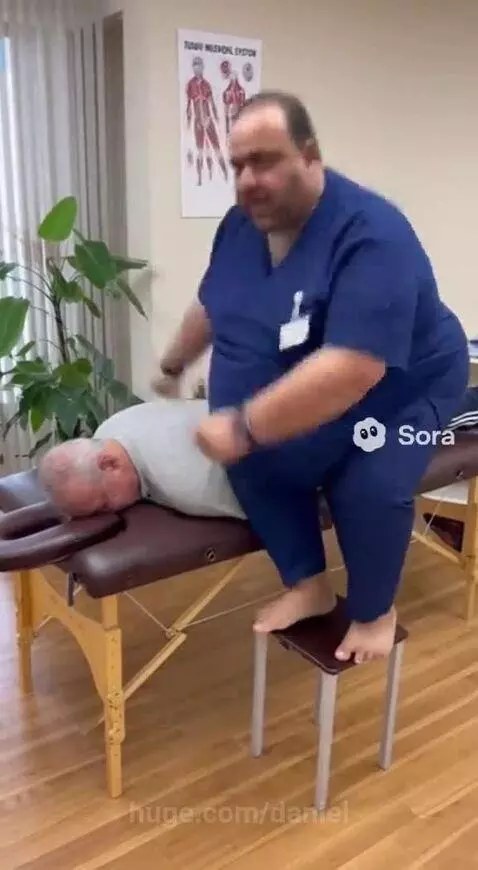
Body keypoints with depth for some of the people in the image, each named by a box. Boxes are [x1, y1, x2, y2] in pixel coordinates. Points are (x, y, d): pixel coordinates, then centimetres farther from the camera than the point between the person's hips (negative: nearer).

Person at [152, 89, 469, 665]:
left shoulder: (370, 235, -32)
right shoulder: (241, 223, -8)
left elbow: (350, 369, -43)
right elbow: (209, 306, 12)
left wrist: (245, 427, -42)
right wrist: (172, 366, 25)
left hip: (400, 389, -6)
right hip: (288, 395, 7)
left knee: (369, 488, -26)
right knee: (248, 461, -10)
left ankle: (375, 611, 4)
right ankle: (308, 584, 11)